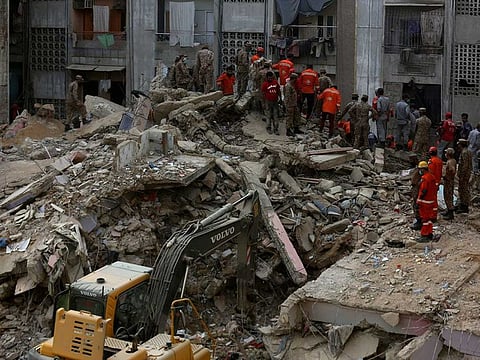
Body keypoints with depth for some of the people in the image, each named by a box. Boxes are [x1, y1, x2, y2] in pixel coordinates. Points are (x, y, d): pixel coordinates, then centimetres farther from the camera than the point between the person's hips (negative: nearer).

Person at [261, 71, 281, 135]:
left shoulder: (276, 82, 2)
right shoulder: (265, 84, -8)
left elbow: (278, 91, 13)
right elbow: (263, 94, -4)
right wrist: (264, 102, -5)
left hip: (275, 101, 3)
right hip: (268, 101, -3)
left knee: (276, 116, 4)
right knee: (269, 115, 5)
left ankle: (276, 129, 9)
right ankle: (268, 128, 17)